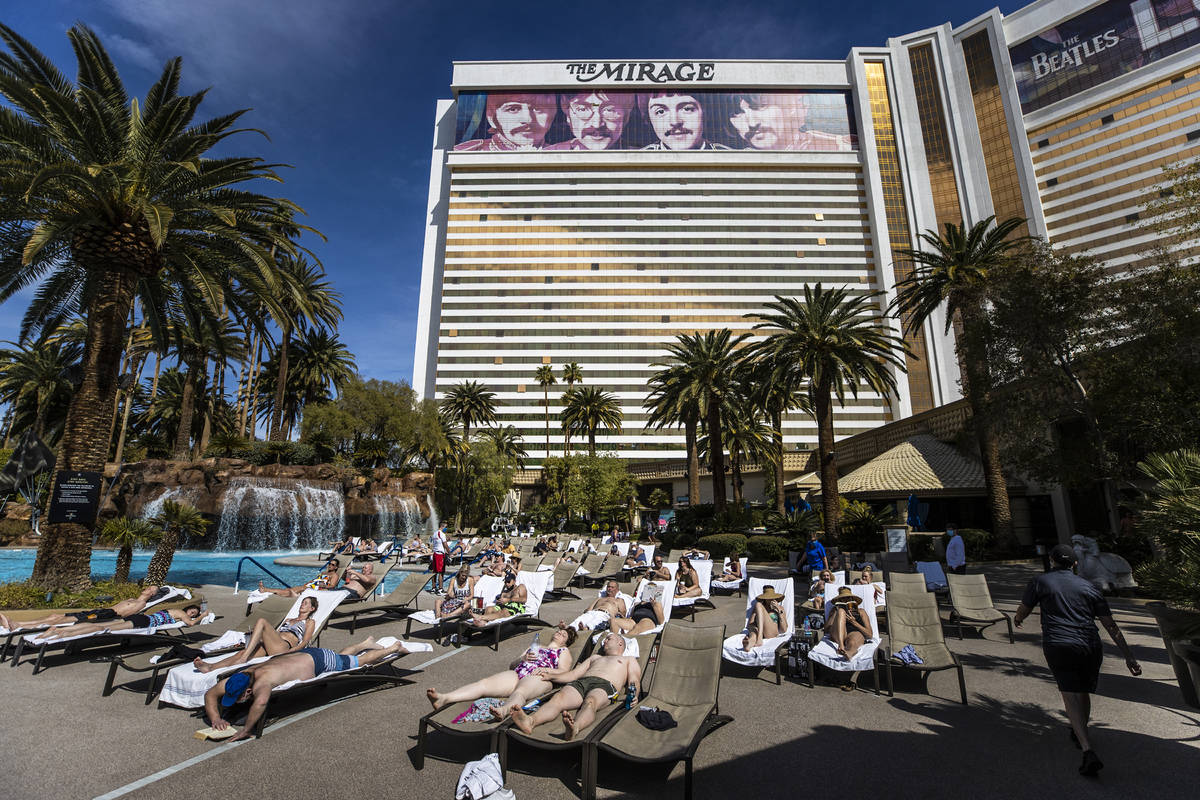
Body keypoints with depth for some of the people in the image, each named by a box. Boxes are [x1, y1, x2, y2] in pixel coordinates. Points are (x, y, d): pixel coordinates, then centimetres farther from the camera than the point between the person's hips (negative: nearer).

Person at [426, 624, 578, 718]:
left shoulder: (564, 651, 28)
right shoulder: (534, 647, 40)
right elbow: (512, 665, 29)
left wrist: (546, 672, -10)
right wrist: (523, 659, 7)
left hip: (538, 678, -4)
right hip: (517, 674, 5)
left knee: (520, 691, -42)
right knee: (484, 683, -23)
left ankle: (503, 710, -75)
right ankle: (444, 698, -43)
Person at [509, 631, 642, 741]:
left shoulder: (629, 659, 32)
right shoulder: (594, 657, 42)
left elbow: (635, 683, 14)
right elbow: (573, 674, 31)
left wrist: (633, 695, -9)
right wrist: (550, 676, 17)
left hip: (605, 685, -3)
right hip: (580, 682, 3)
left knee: (590, 702, -41)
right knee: (558, 698, -31)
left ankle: (575, 728, -70)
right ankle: (530, 721, -58)